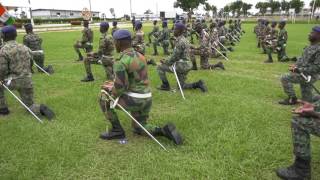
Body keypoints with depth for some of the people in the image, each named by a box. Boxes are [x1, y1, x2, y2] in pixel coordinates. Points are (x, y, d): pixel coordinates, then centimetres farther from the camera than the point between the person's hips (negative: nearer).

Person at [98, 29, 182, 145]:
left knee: (104, 100, 13)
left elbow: (120, 87, -21)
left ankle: (117, 130, 16)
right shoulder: (140, 56, 10)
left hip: (134, 100, -8)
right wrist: (114, 86, 20)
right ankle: (164, 131, 3)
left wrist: (112, 93, 1)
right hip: (146, 99, 8)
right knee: (139, 129, 26)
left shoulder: (120, 62, -17)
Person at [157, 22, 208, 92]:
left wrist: (166, 62, -5)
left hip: (181, 65, -10)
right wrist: (167, 60, 12)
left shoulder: (180, 41, -19)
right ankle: (198, 84, 8)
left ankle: (165, 86, 5)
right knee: (181, 85, 19)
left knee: (160, 67, -3)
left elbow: (175, 56, -19)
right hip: (185, 65, 10)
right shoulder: (183, 39, 13)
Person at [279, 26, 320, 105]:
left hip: (309, 75, -9)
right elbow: (302, 58, 19)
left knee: (285, 78, -15)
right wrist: (295, 65, 0)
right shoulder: (310, 47, 11)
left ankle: (292, 99, -5)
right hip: (304, 73, 9)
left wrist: (300, 70, -25)